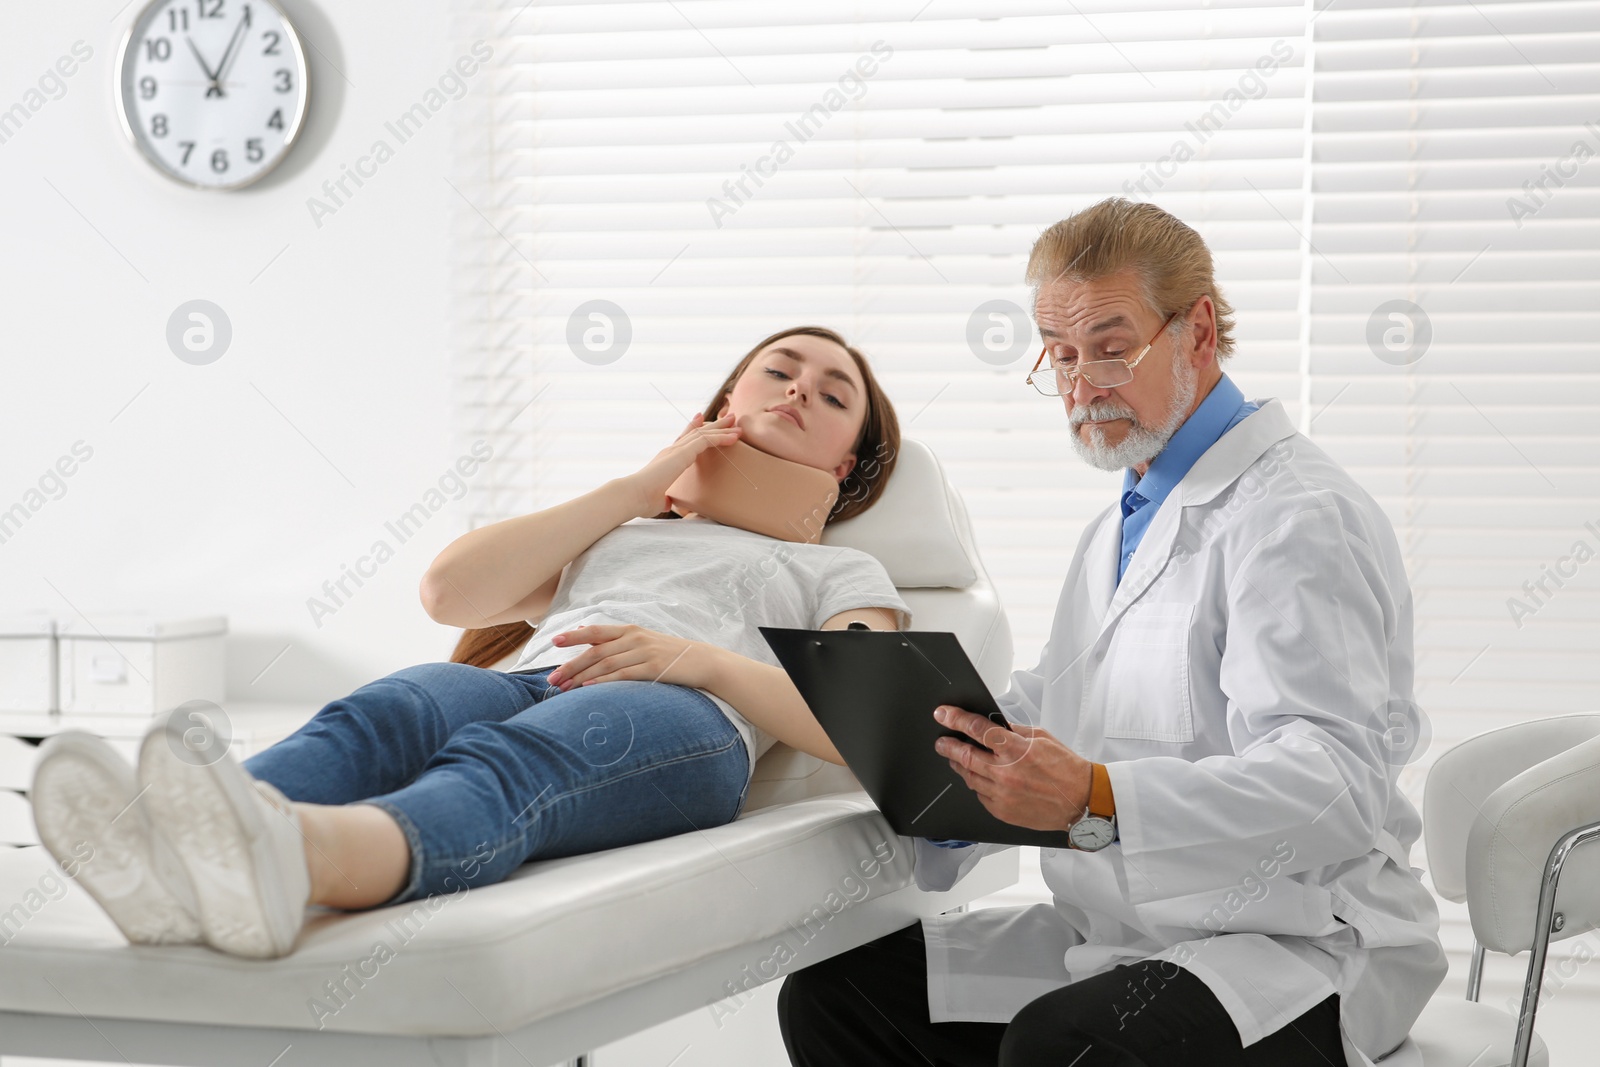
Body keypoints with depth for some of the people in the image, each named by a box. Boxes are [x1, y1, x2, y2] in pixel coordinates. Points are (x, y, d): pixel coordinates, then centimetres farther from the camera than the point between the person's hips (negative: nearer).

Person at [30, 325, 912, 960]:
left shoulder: (840, 572, 34)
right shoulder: (607, 534, 43)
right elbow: (450, 591, 21)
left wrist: (701, 659, -6)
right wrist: (641, 486, 24)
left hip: (686, 720, -3)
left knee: (505, 760, -40)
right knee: (372, 718, -35)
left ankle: (301, 856, -75)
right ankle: (168, 857, -68)